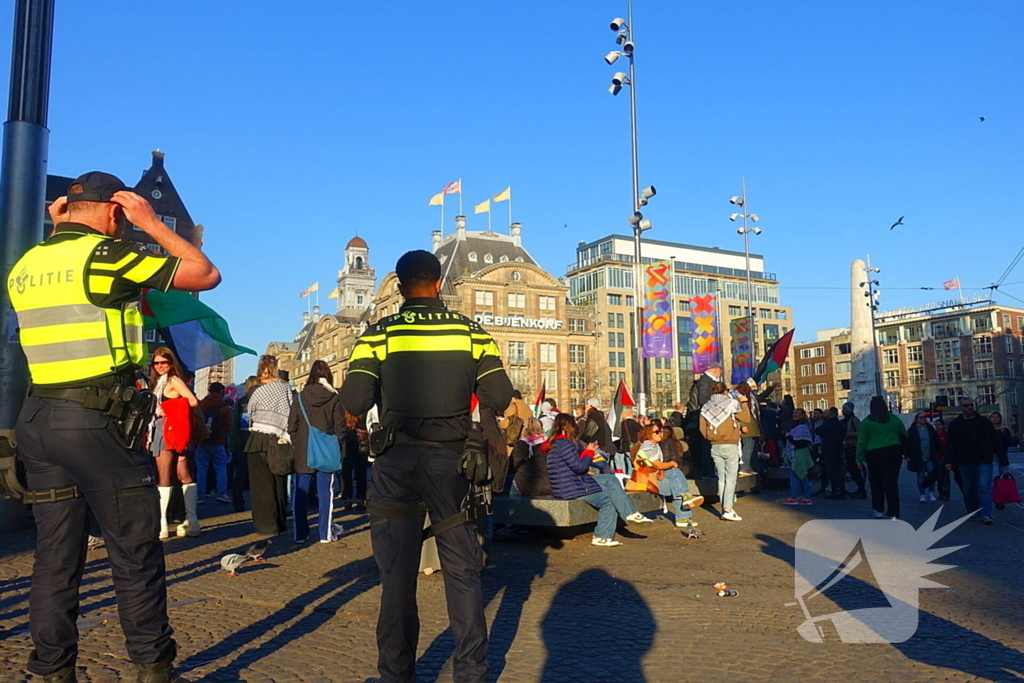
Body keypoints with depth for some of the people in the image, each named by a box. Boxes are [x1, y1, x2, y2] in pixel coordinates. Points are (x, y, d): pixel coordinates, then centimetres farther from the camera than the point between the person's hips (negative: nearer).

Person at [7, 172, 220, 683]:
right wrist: (151, 224, 4)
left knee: (55, 553, 12)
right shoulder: (105, 255, -8)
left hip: (37, 418, 7)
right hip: (96, 421, -7)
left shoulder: (24, 267, 12)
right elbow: (206, 275, -5)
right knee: (134, 551, 3)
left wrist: (57, 232, 27)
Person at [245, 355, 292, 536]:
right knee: (279, 483, 12)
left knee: (262, 485, 4)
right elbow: (290, 415, -1)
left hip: (258, 442, -2)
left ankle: (267, 525, 4)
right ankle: (280, 523, 19)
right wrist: (286, 438, 7)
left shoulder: (257, 392, -3)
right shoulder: (286, 389, 0)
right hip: (278, 442, 2)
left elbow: (251, 418, 6)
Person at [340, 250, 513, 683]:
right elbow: (500, 399, -4)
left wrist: (386, 393, 10)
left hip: (397, 460, 0)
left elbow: (353, 403, -11)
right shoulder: (471, 331, 2)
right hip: (453, 458, 1)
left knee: (397, 572, 10)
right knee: (462, 570, 12)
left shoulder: (379, 333, -2)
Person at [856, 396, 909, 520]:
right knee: (891, 483, 1)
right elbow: (904, 436, 16)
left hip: (874, 455, -2)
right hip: (894, 453, 2)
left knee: (876, 483, 12)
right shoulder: (895, 419, 6)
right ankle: (893, 514, -3)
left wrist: (860, 458, 1)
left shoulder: (867, 422, -4)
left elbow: (862, 441, -4)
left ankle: (879, 511, 20)